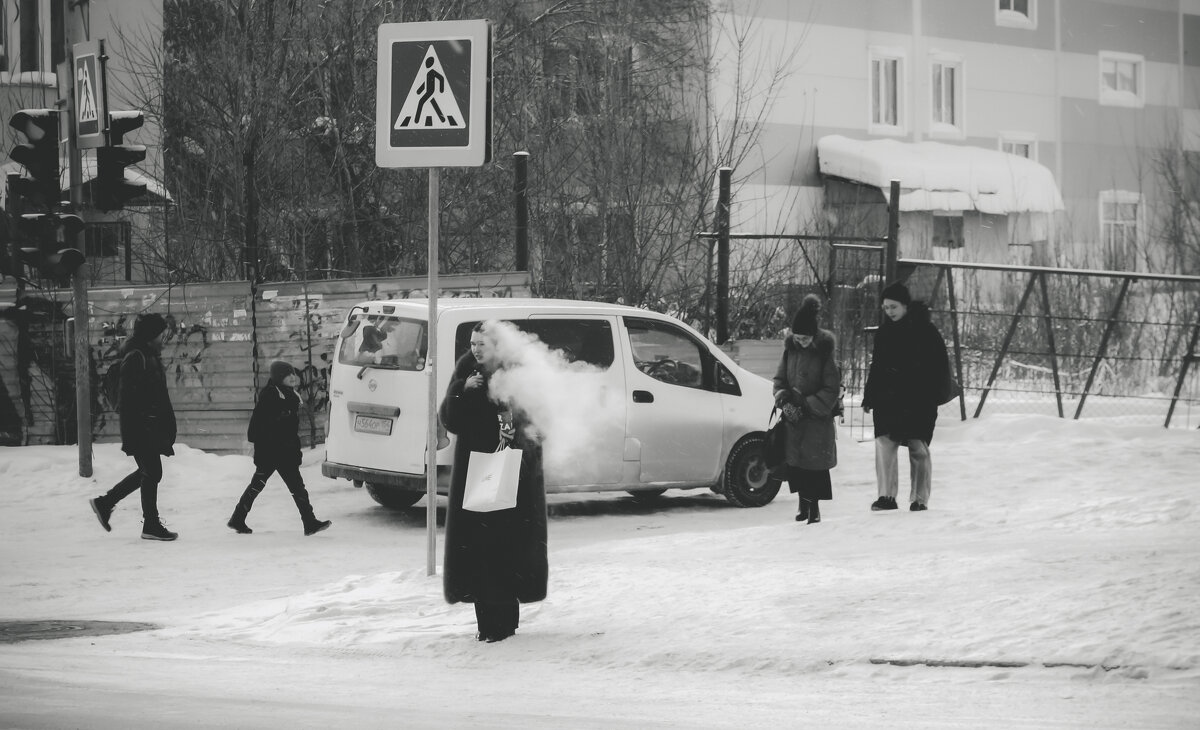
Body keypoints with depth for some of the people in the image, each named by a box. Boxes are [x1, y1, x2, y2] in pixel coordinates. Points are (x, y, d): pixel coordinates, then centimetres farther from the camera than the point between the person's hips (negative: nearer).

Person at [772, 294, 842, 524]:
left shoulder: (824, 354, -9)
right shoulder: (790, 351, 3)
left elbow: (832, 391, -8)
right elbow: (779, 379, 11)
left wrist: (807, 405, -14)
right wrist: (784, 400, -8)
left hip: (818, 419, -4)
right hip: (793, 419, 4)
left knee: (815, 463, -5)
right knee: (793, 462, 1)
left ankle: (814, 507, 5)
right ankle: (804, 503, 15)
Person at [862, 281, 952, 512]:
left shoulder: (925, 330, -3)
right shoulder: (884, 332, 10)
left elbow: (940, 366, -2)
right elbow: (876, 368, 16)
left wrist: (934, 393, -10)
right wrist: (869, 397, 13)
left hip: (919, 400, -4)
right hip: (887, 399, 4)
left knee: (918, 448, -1)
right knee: (884, 443, -9)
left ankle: (919, 500, 6)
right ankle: (887, 496, -8)